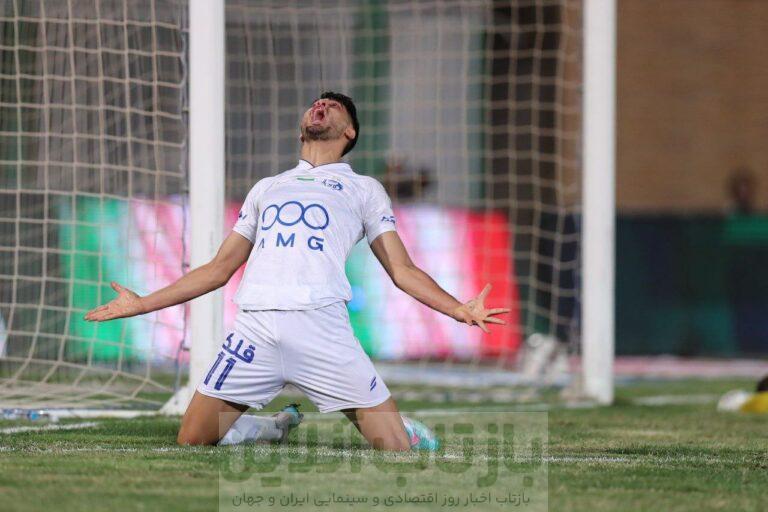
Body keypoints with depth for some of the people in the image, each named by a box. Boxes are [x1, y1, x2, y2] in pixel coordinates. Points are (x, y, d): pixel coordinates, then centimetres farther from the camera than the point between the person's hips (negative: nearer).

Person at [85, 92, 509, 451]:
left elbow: (402, 270, 14)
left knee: (398, 448, -13)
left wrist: (460, 310, -2)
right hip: (254, 327, 3)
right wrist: (139, 304, 25)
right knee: (192, 441, -4)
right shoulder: (267, 188, 29)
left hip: (322, 325, -3)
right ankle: (275, 429, 21)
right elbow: (219, 269, 29)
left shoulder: (364, 189, 21)